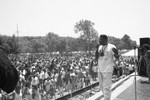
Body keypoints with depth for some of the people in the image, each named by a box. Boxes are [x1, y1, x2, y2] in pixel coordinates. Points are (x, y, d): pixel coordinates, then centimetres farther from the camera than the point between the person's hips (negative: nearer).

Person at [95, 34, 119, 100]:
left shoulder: (111, 47, -9)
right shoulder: (100, 47, 9)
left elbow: (117, 58, -8)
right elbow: (96, 59, 6)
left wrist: (116, 53, -29)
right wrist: (97, 49, -5)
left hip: (107, 70, -7)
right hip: (100, 70, 7)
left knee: (106, 87, -6)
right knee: (102, 87, 14)